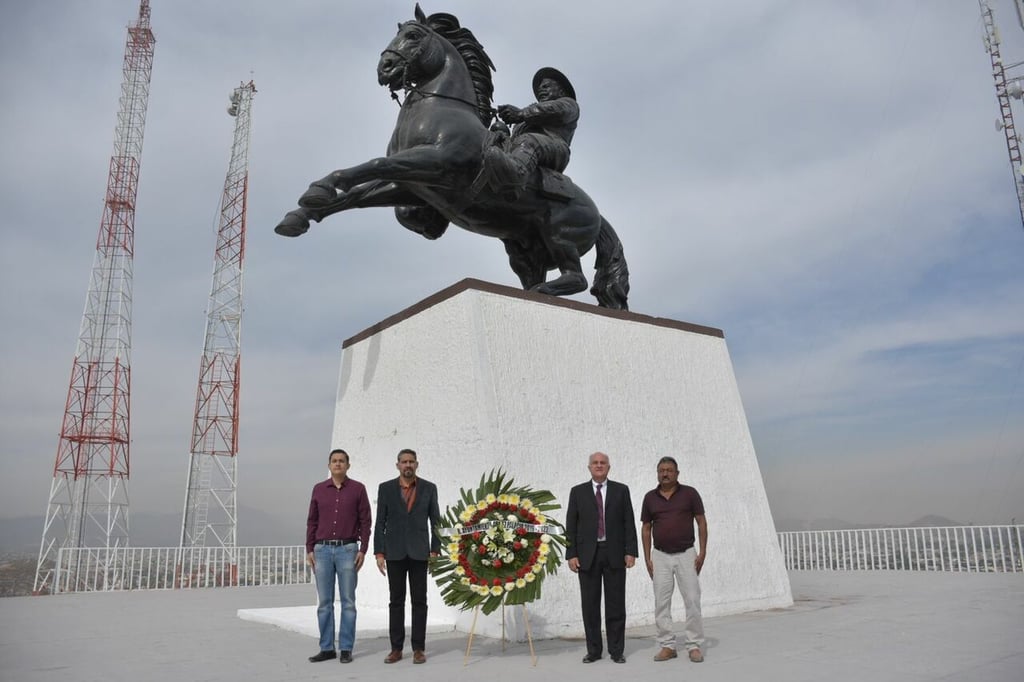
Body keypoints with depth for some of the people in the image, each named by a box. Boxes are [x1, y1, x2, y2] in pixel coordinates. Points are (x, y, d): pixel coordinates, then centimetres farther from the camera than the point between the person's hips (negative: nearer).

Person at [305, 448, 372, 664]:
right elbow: (312, 522, 9)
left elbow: (365, 522, 0)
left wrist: (363, 550, -7)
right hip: (322, 550, 2)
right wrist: (309, 550, 2)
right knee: (324, 602, 5)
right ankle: (327, 648, 14)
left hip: (348, 550, -2)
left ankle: (346, 648, 9)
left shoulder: (358, 489, 0)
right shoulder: (319, 489, 7)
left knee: (348, 601, 1)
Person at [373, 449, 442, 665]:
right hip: (394, 552, 1)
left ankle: (418, 648, 10)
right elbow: (380, 523, 2)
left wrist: (435, 551, -4)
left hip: (419, 552, 0)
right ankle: (396, 648, 13)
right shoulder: (385, 488, 2)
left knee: (419, 601, 3)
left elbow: (435, 522, 3)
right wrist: (379, 552, -4)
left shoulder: (429, 488, 2)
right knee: (396, 601, 6)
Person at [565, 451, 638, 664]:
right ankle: (593, 650, 16)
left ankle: (616, 650, 15)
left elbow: (629, 523, 3)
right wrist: (571, 554, -4)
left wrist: (630, 551, -5)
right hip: (587, 554, 0)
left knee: (615, 604, 4)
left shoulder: (621, 490, 6)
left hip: (614, 553, 0)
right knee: (590, 605, 5)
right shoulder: (578, 492, 6)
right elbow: (571, 526, 3)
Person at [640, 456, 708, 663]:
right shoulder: (650, 498, 3)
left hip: (686, 555, -2)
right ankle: (667, 646, 11)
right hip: (660, 556, 2)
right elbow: (646, 528, 7)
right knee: (661, 602, 2)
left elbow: (701, 522, -1)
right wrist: (647, 558, 2)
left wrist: (702, 552, -8)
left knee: (692, 601, -3)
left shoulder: (690, 493, -3)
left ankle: (694, 646, 7)